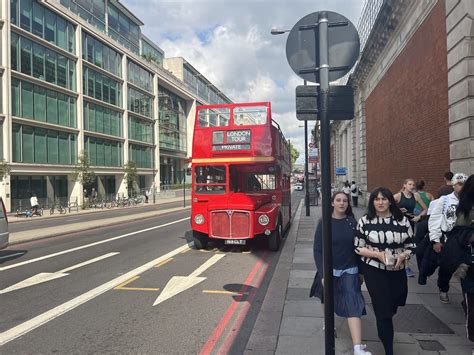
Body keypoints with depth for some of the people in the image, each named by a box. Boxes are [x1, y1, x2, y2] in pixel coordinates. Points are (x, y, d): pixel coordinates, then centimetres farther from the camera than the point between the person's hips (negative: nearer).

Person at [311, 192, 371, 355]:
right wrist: (322, 274, -16)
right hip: (329, 270, 0)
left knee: (353, 306, -8)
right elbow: (317, 250, -10)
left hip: (350, 271, 0)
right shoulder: (324, 223, -9)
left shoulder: (353, 223, -3)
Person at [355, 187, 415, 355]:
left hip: (397, 271, 4)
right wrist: (378, 254, -20)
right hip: (374, 272, -3)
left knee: (392, 308, 22)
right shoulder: (365, 221, -7)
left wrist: (402, 255, -16)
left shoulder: (402, 220, -1)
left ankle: (384, 331, 57)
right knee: (383, 311, 0)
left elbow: (411, 245, 4)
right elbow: (358, 248, -5)